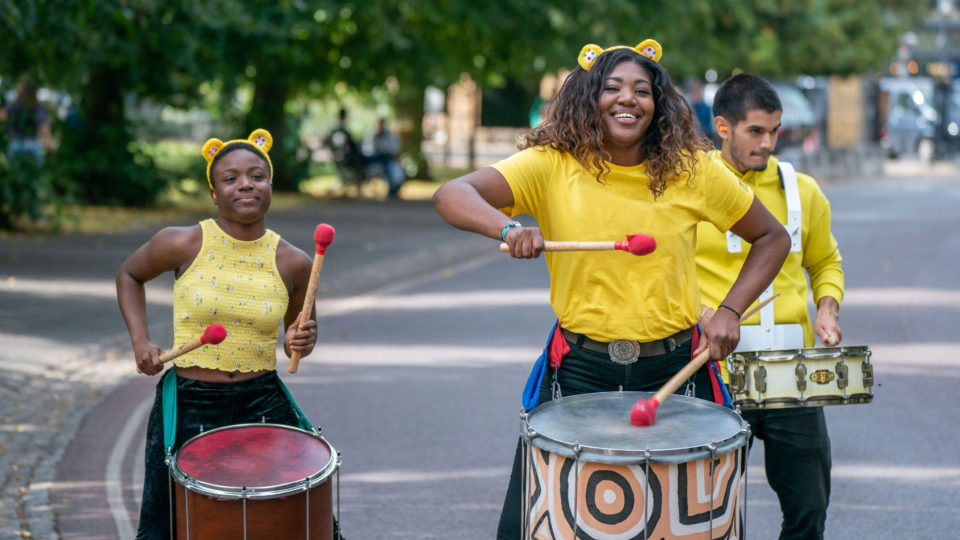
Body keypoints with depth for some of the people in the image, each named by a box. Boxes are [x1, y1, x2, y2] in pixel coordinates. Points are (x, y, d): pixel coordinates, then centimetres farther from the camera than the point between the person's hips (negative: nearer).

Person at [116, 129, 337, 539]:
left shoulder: (292, 263, -1)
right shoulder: (182, 244, -7)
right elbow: (129, 275, 13)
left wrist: (301, 343, -8)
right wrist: (140, 340, 1)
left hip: (264, 405, 2)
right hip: (190, 406, -1)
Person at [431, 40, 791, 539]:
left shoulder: (691, 171, 0)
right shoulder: (552, 165, -4)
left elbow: (772, 238, 11)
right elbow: (451, 196, -16)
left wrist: (731, 311, -1)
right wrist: (507, 227, -35)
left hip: (673, 369, 1)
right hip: (579, 368, -1)